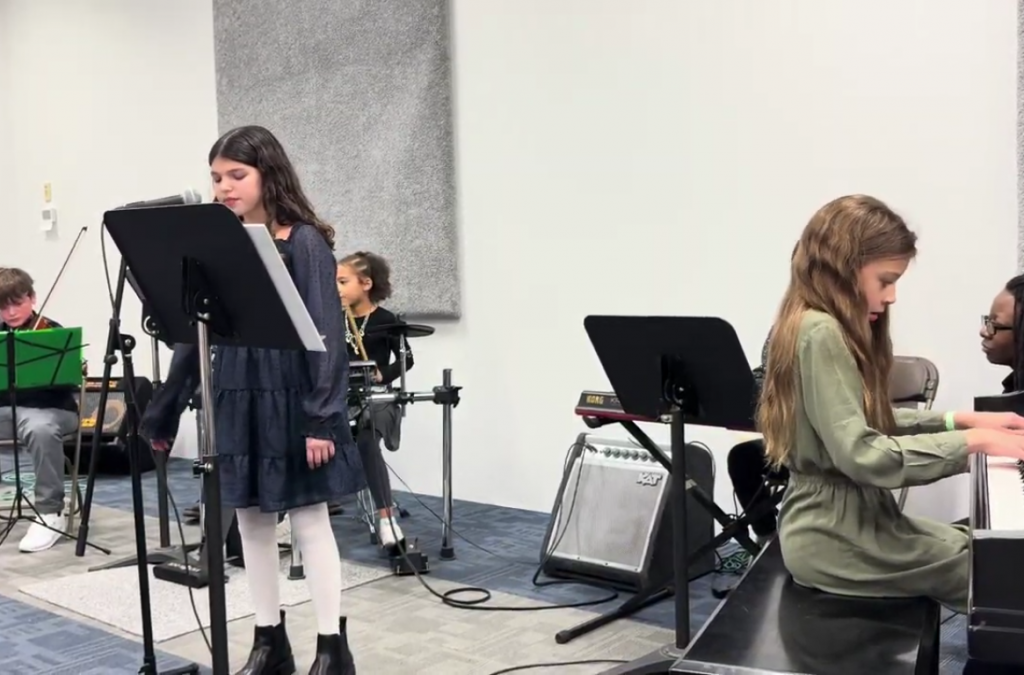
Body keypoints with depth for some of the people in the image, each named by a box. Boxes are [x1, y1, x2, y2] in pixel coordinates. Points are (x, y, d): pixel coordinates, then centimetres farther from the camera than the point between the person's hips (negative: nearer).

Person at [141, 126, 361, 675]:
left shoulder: (304, 242, -8)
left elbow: (326, 335, -12)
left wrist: (323, 417, -18)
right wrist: (163, 414, 13)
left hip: (291, 399, -5)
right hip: (236, 401, 6)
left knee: (309, 520, 1)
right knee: (252, 522, 11)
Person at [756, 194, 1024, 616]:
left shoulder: (831, 329, 10)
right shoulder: (820, 333, -20)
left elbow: (872, 424, 17)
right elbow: (862, 456, -27)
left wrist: (960, 420, 8)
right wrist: (971, 441, -21)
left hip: (850, 517, 9)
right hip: (835, 539, -9)